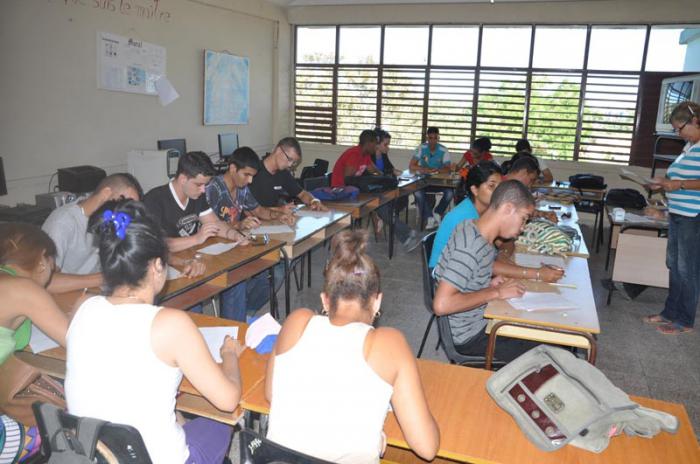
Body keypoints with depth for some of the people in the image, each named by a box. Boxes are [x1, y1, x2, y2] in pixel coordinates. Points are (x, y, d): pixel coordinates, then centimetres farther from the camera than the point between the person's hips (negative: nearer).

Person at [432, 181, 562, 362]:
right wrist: (496, 292, -26)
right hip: (471, 336, -9)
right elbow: (441, 304, -36)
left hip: (482, 319, 9)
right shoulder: (471, 247, -29)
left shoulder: (474, 229, -2)